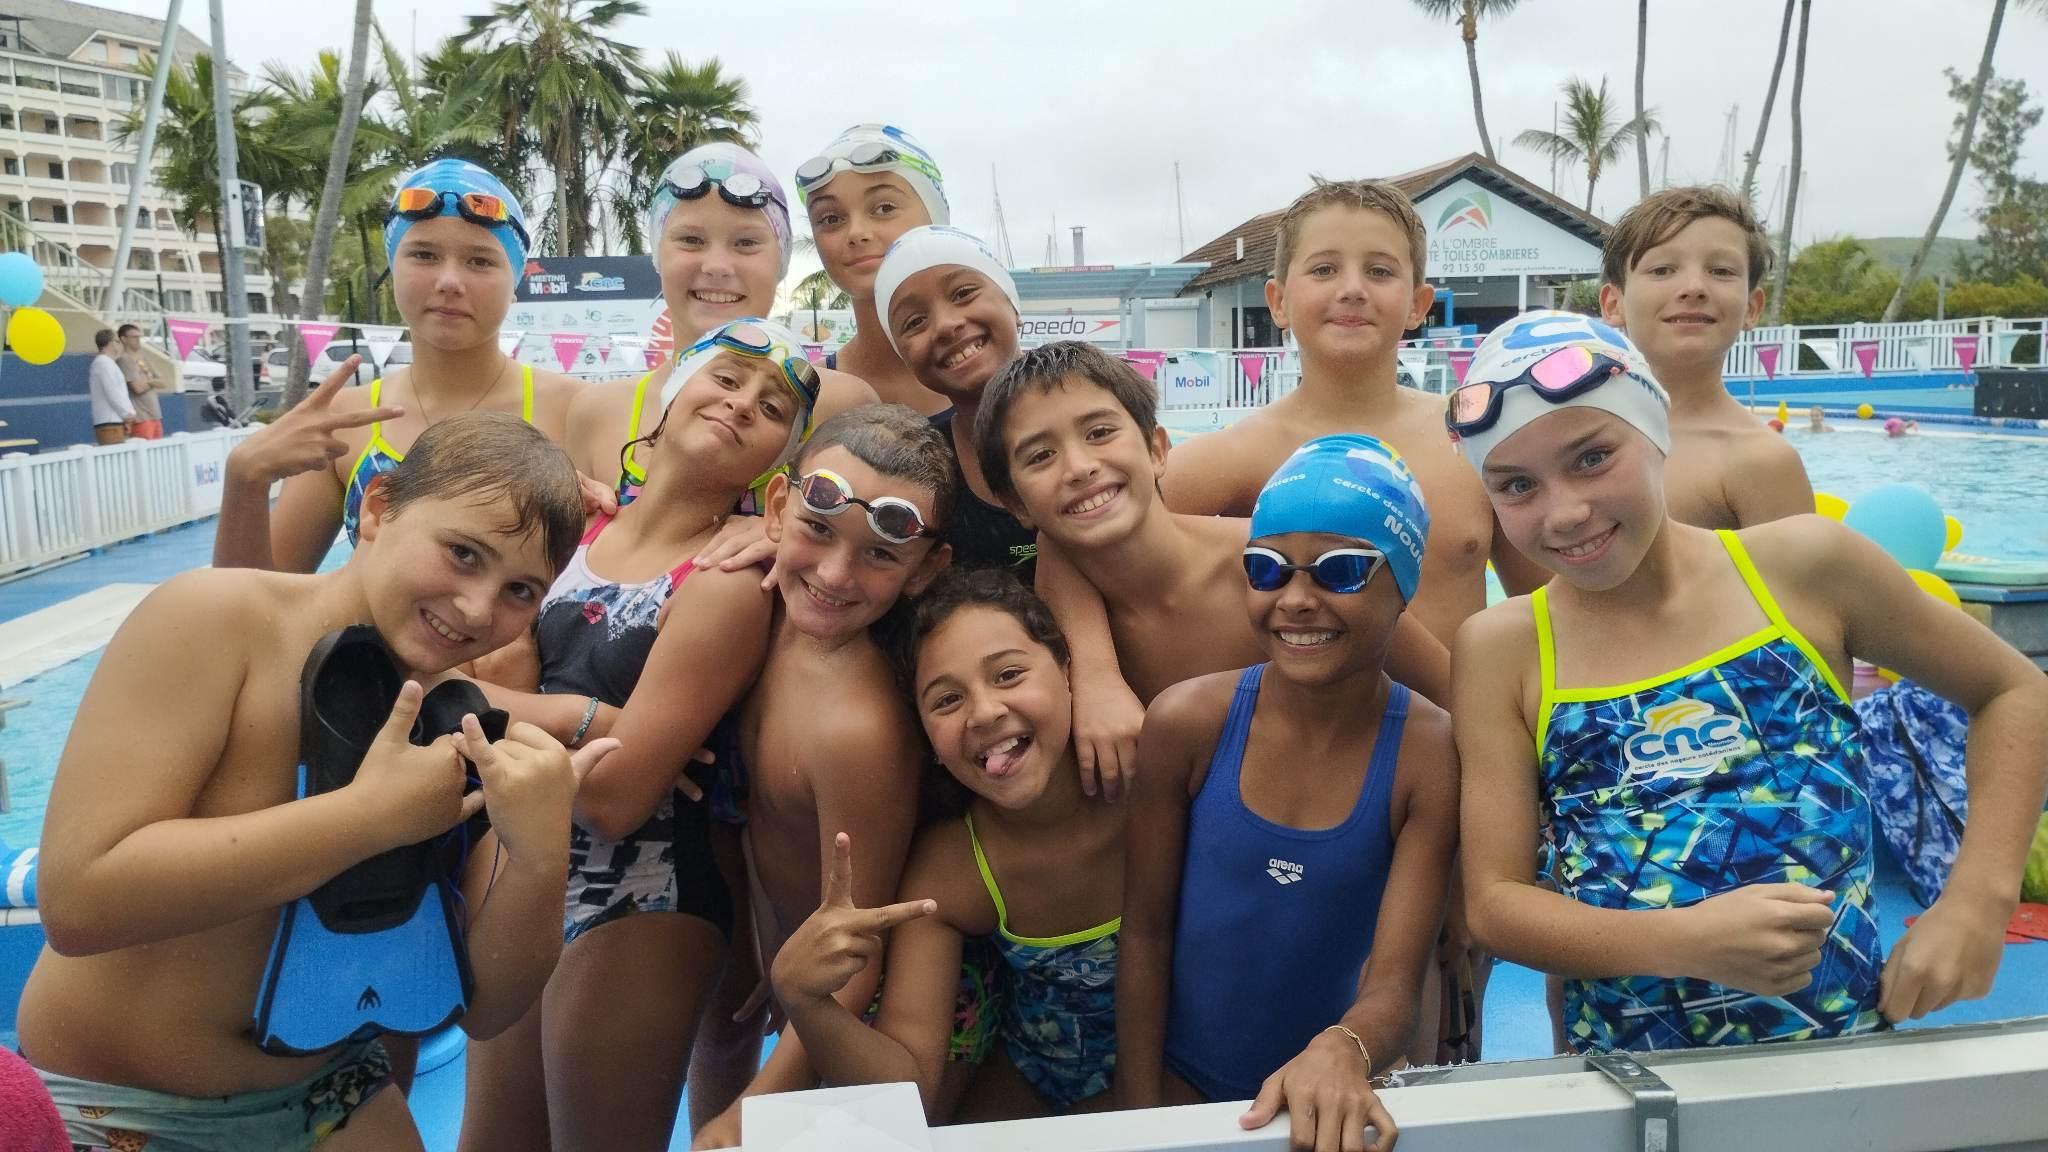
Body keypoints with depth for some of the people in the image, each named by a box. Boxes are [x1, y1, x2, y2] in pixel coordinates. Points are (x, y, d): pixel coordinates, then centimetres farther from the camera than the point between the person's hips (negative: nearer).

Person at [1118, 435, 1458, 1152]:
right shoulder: (1187, 722, -15)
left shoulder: (1432, 756, -18)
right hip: (1182, 1081, 1)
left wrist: (1340, 1053, -39)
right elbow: (1145, 932, -8)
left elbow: (1395, 986, -20)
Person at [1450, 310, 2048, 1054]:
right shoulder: (1501, 649, -5)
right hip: (1624, 1076, -2)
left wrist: (1978, 898, -3)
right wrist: (1685, 942, -20)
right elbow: (1495, 901, -5)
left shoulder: (1801, 566, -5)